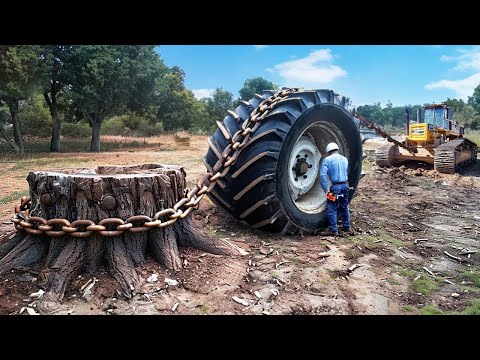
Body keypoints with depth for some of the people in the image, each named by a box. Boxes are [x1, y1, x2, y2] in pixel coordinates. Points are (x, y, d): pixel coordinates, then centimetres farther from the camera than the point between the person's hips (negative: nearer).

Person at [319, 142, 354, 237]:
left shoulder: (327, 160, -6)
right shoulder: (344, 159, 13)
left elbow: (322, 175, -15)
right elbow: (347, 173, 19)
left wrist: (326, 190, -13)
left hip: (335, 186, -6)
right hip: (345, 185, 6)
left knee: (331, 208, 2)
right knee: (344, 207, 19)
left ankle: (333, 229, 4)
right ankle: (347, 227, 28)